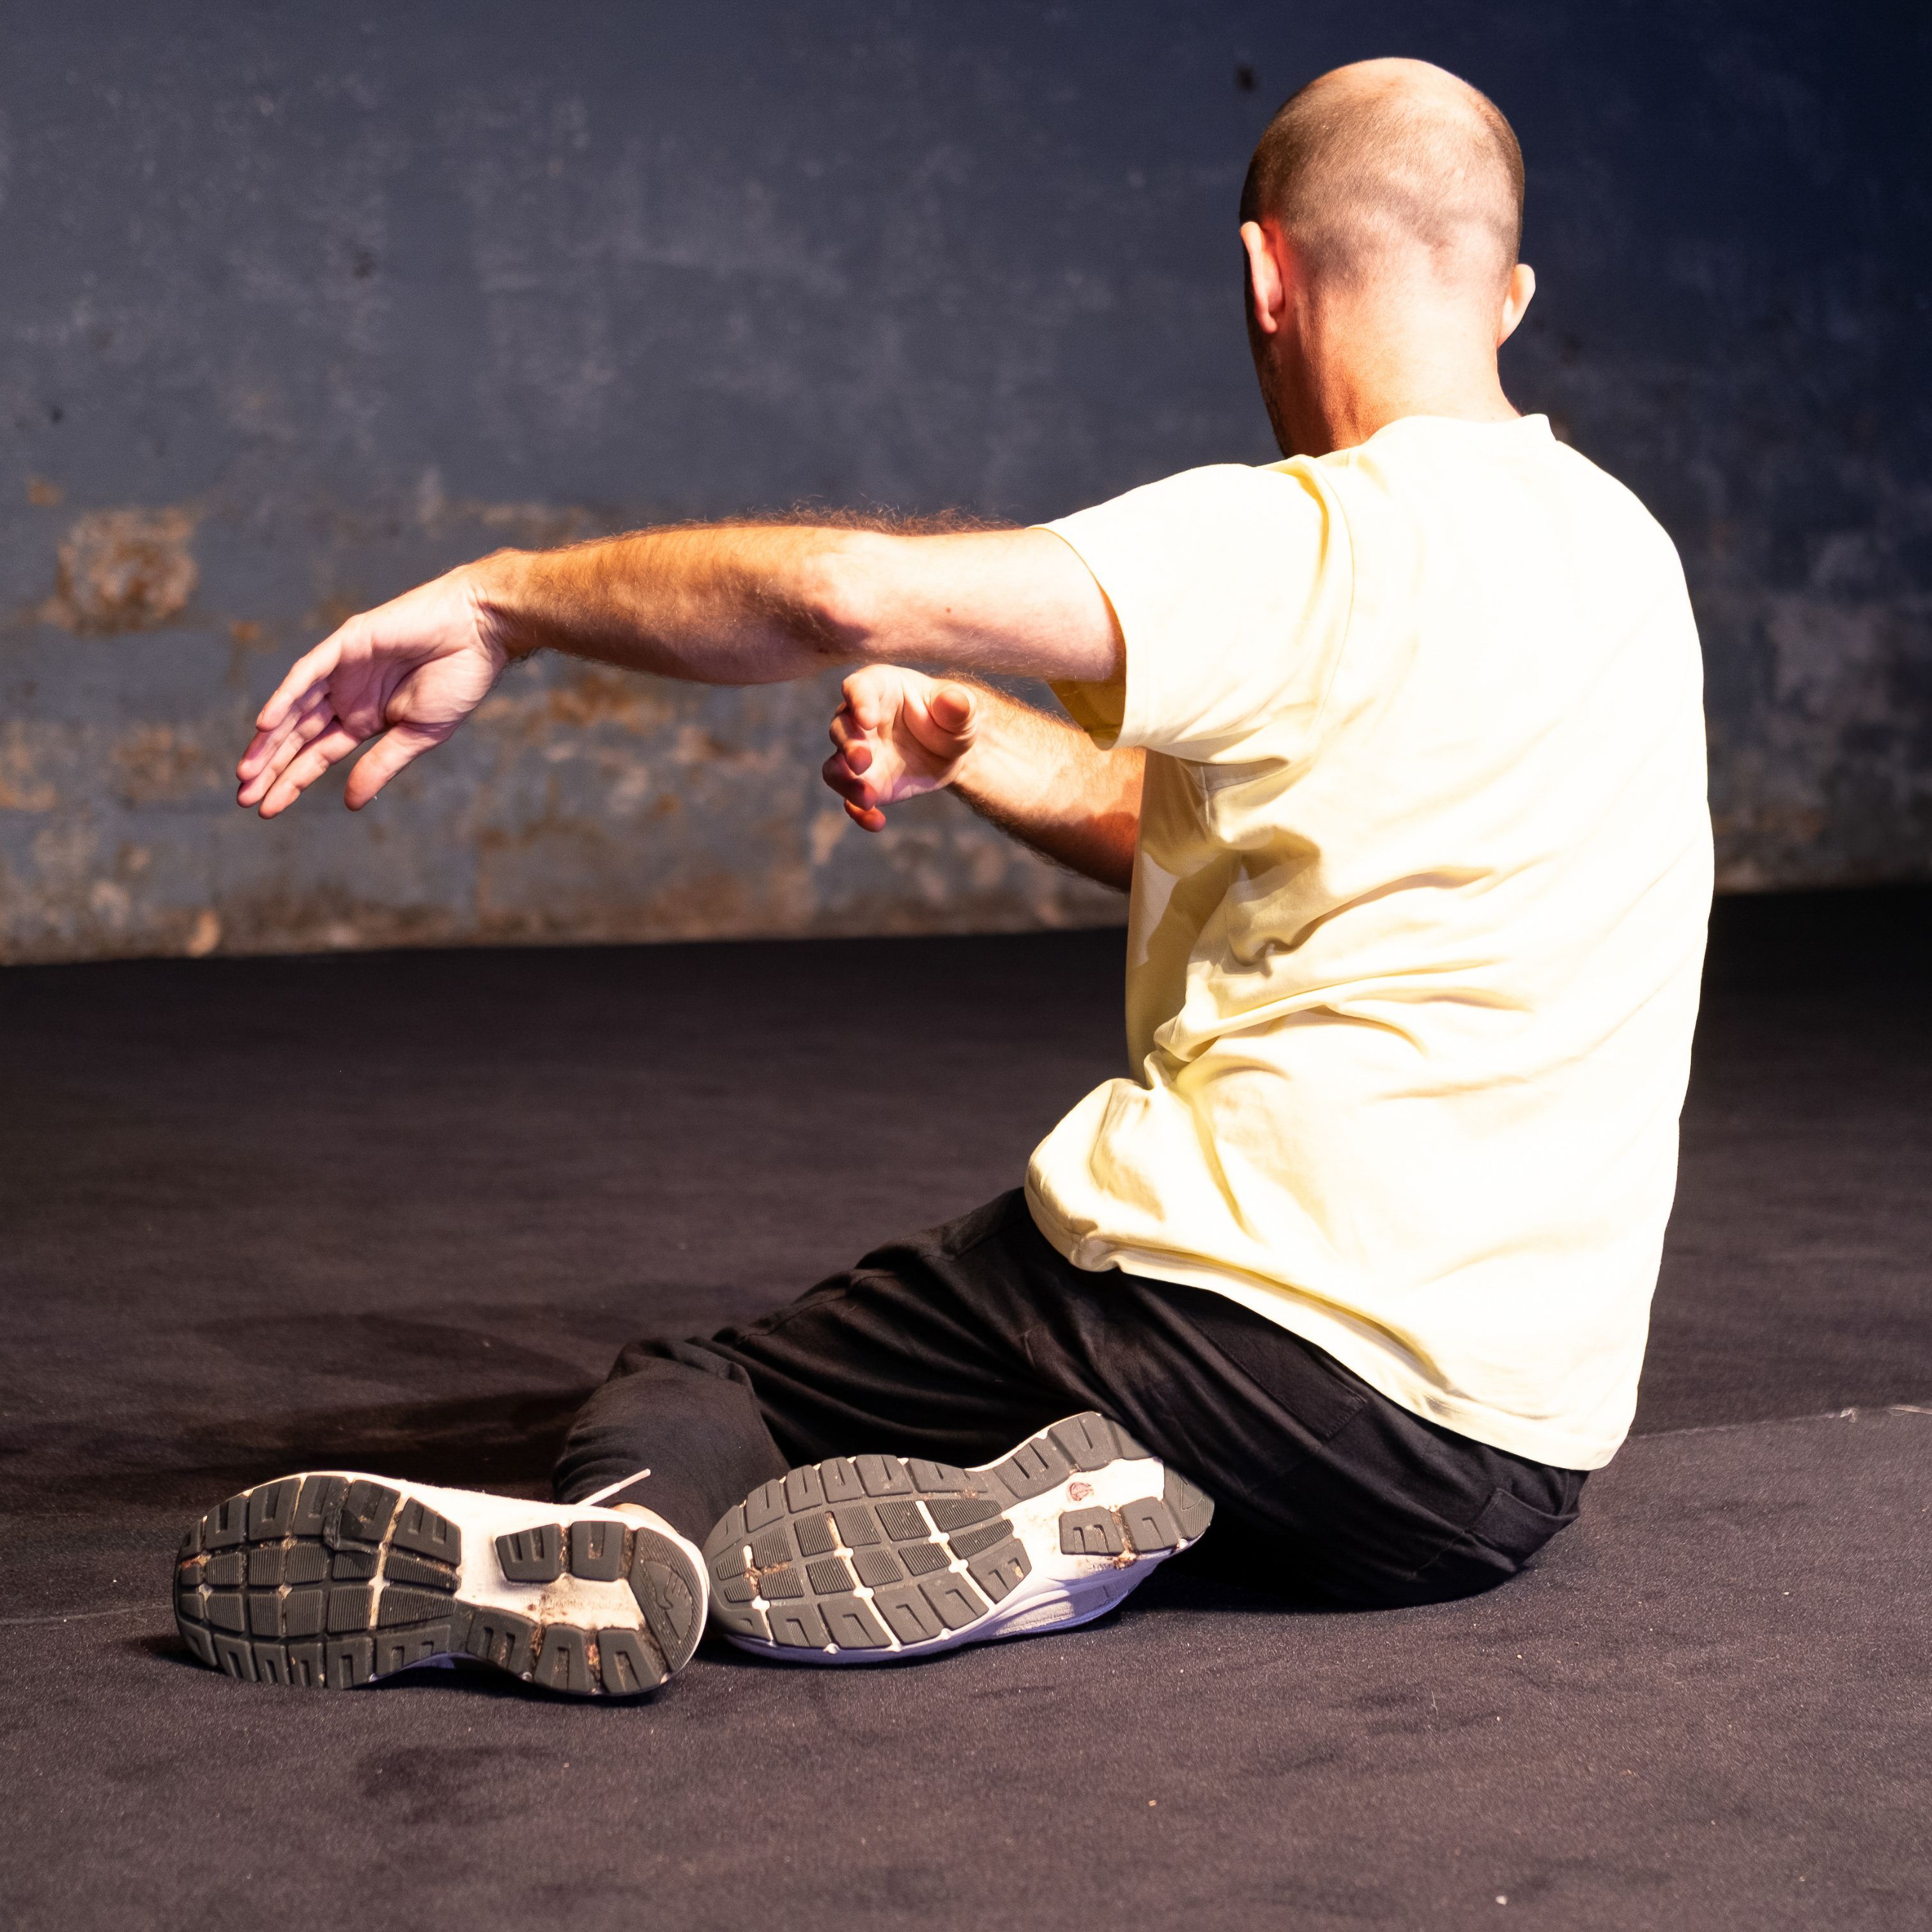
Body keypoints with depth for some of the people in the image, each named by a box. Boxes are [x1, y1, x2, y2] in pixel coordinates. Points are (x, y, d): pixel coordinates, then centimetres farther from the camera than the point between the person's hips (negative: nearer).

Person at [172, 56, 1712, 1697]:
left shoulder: (1313, 550, -12)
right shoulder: (1620, 544, 13)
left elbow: (856, 594, -22)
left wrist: (504, 601, -10)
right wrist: (964, 743, 13)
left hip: (1261, 1353, -7)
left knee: (689, 1385, 11)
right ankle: (1051, 1508, 0)